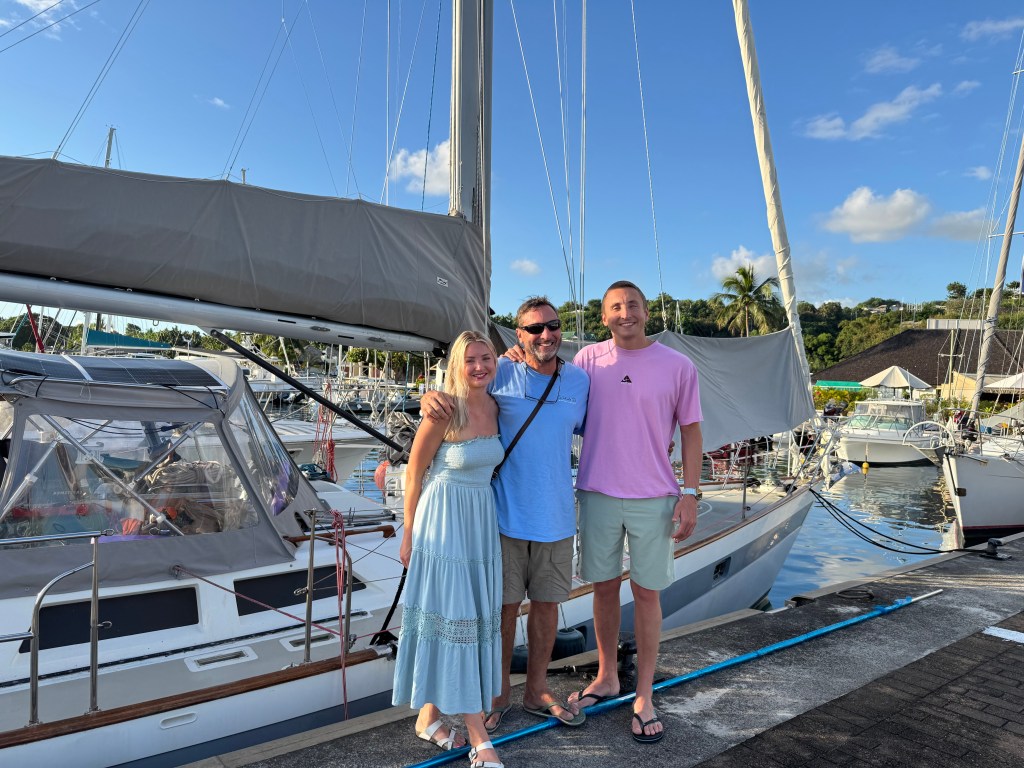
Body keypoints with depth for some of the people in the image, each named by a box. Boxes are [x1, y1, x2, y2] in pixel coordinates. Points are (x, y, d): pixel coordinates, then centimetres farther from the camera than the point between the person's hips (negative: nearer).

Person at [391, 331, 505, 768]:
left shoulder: (494, 408, 1)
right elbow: (413, 474, -8)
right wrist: (409, 534, -4)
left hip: (482, 519, 7)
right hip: (444, 519, -7)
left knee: (472, 616, 12)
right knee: (454, 617, 0)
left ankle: (429, 715, 30)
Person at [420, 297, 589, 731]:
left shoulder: (578, 381, 4)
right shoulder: (500, 374, -7)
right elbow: (454, 389, 1)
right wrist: (430, 397, -22)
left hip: (556, 516, 3)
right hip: (506, 513, -3)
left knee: (546, 603, 15)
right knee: (504, 605, 9)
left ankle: (536, 690, 36)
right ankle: (499, 693, 31)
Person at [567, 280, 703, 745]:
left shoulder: (678, 366, -1)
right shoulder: (588, 359, 1)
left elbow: (690, 431, 3)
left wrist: (689, 494, -4)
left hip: (654, 498, -1)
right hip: (597, 494, 1)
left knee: (646, 593, 8)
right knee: (604, 586, 13)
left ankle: (644, 696, 24)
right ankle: (606, 677, 33)